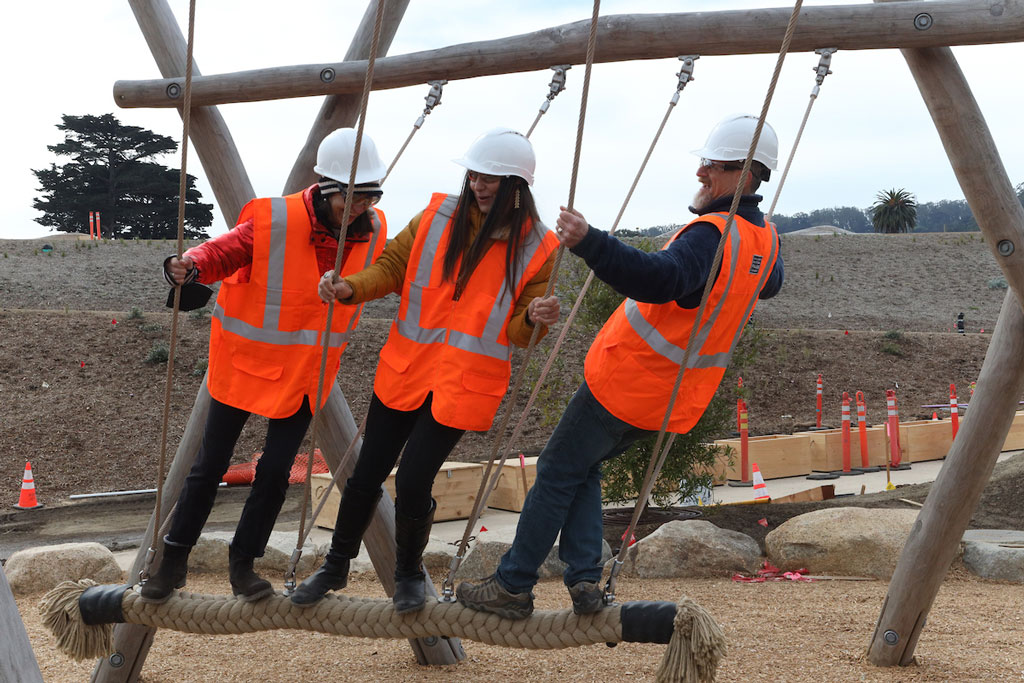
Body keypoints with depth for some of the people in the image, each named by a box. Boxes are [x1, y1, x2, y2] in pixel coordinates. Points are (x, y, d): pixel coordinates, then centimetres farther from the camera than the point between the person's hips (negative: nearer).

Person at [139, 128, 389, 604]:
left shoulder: (372, 232, -5)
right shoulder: (273, 221, -20)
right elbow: (225, 251, -19)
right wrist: (191, 266, -38)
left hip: (307, 371, 3)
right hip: (247, 359, -3)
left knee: (276, 470, 1)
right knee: (210, 465, 5)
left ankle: (243, 562, 20)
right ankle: (173, 560, 21)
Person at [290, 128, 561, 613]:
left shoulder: (535, 247, -5)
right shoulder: (438, 216, 1)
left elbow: (517, 334, -2)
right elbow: (394, 267, 8)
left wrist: (533, 320, -25)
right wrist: (351, 288, -10)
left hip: (465, 384, -3)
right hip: (404, 368, 3)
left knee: (413, 479, -9)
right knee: (367, 473, 7)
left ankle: (409, 574, 20)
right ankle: (336, 566, 31)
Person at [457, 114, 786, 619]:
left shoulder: (710, 233, -24)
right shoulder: (765, 240, 4)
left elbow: (661, 278, -44)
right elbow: (769, 284, 28)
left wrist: (591, 243, -55)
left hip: (627, 381, -8)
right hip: (676, 395, 9)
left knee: (558, 473, 4)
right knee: (583, 468, 21)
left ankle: (513, 586, 10)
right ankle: (584, 579, 9)